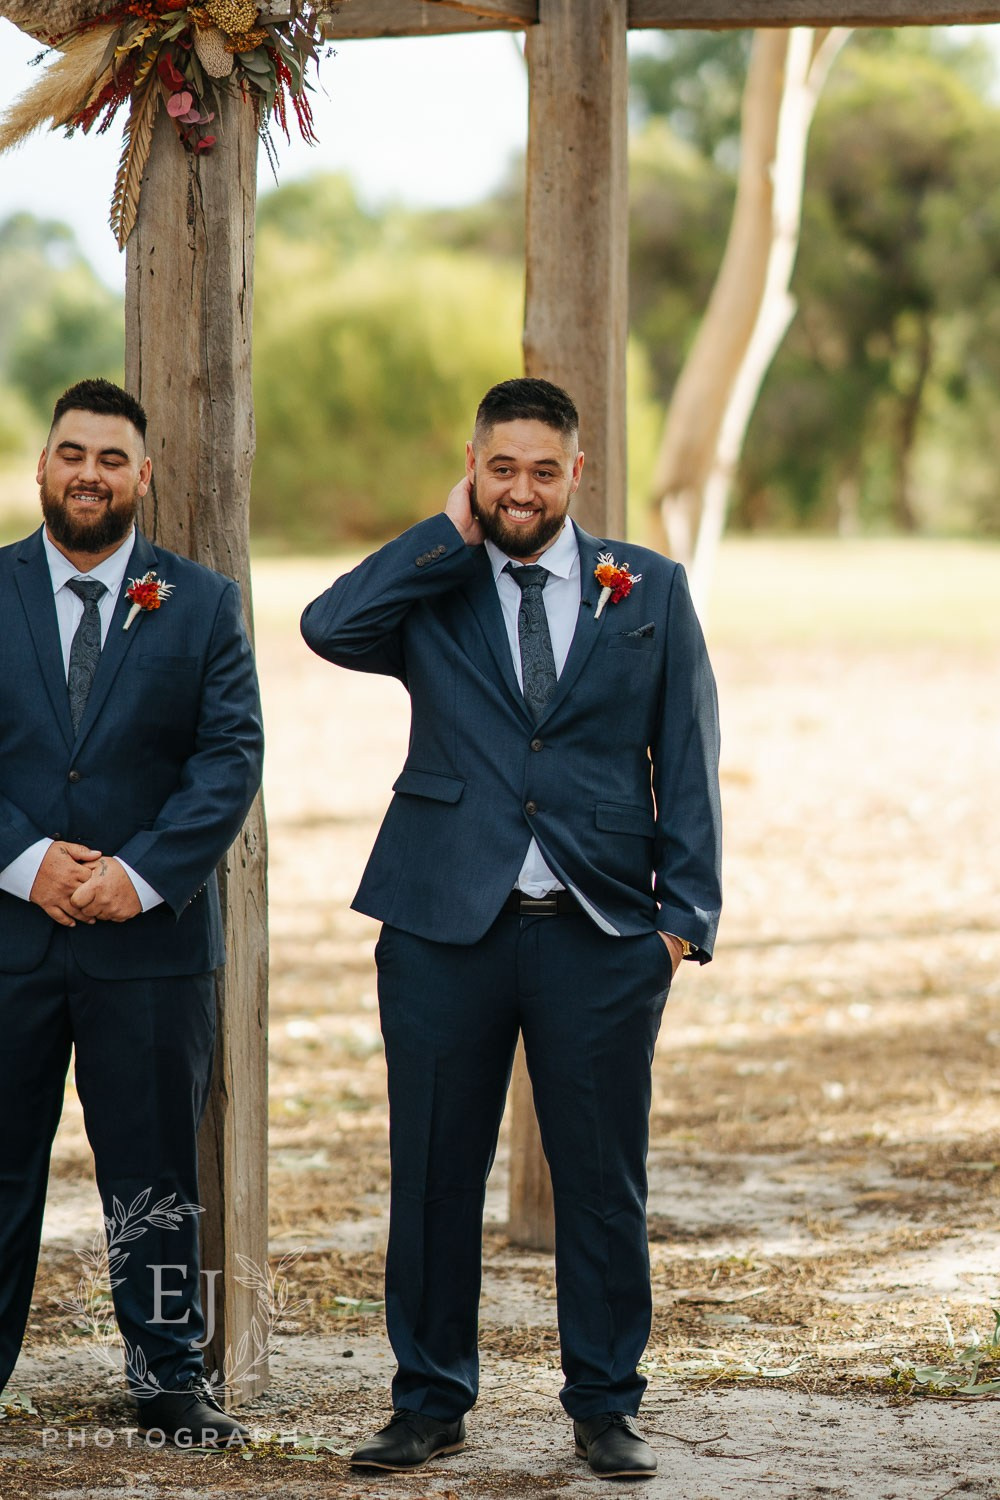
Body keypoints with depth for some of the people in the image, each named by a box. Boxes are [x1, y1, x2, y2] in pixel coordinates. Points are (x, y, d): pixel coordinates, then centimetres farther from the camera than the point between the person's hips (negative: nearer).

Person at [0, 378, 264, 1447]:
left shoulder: (200, 604, 5)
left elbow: (232, 758, -2)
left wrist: (142, 874, -14)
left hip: (151, 935, 0)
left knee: (154, 1176, 6)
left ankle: (168, 1379, 15)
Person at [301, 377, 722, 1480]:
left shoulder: (649, 591, 8)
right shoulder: (431, 592, 7)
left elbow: (687, 757, 7)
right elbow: (330, 628, -14)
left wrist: (685, 910, -1)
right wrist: (453, 535, -7)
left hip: (601, 933, 0)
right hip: (445, 929, 0)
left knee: (602, 1179, 4)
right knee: (433, 1172, 5)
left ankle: (605, 1408, 15)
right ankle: (430, 1401, 17)